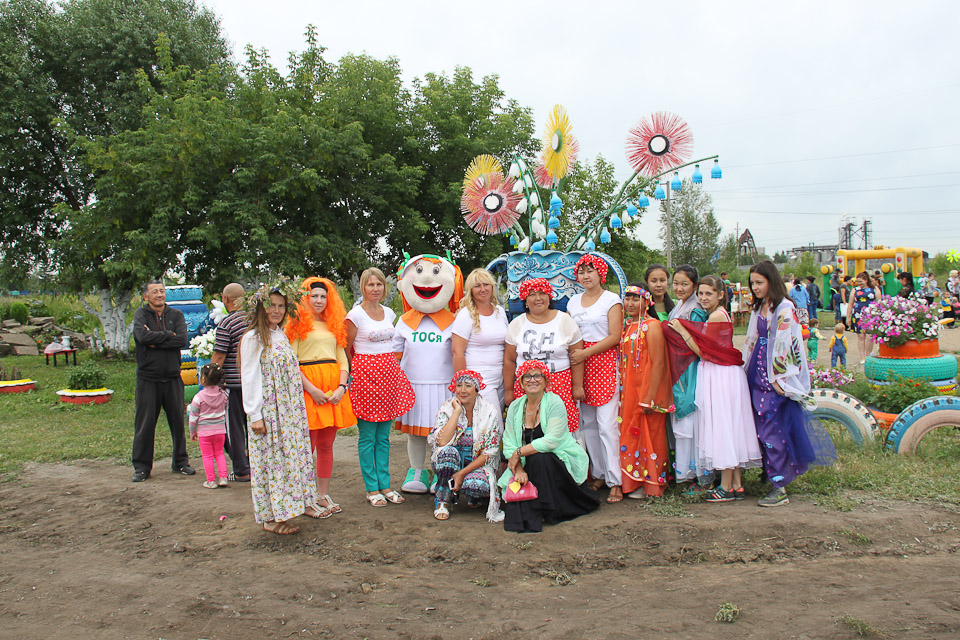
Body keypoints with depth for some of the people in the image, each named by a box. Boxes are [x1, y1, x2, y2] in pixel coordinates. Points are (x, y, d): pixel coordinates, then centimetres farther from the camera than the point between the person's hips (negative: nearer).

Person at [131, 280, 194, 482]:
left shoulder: (176, 314, 6)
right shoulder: (140, 314, 1)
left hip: (172, 377, 2)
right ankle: (141, 467, 15)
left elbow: (182, 340, -10)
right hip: (148, 379, -2)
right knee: (144, 424, 3)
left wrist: (155, 342, -13)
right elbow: (143, 337, -18)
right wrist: (168, 335, -10)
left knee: (178, 421, 8)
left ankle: (180, 462, 21)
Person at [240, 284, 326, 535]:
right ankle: (271, 517, 5)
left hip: (291, 409, 7)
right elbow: (249, 378, -11)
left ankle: (301, 502, 24)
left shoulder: (282, 336, 14)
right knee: (272, 458, -3)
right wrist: (254, 415, -15)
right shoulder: (253, 338, -8)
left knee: (294, 454, 12)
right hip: (268, 410, -7)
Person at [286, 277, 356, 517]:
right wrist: (311, 389, -15)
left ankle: (324, 496, 16)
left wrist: (342, 387, -2)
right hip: (308, 386, -5)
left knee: (327, 445, 8)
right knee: (308, 446, -3)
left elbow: (343, 359, 14)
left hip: (334, 386, 5)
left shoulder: (333, 325, 20)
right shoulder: (297, 324, 3)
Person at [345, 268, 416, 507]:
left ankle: (384, 485, 18)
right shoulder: (355, 314, -6)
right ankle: (371, 488, 11)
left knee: (383, 436, 11)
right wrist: (356, 372, 2)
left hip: (389, 372, 6)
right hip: (366, 374, -5)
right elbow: (346, 349, -1)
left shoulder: (389, 313, 12)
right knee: (368, 437, 1)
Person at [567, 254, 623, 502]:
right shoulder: (573, 302, 16)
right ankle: (599, 473, 17)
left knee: (607, 423, -9)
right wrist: (572, 355, 0)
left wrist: (586, 352, -13)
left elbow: (614, 337, -7)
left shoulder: (611, 300, 1)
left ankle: (615, 481, -5)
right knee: (587, 422, 6)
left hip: (604, 363, -5)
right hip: (579, 365, 5)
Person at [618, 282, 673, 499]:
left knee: (649, 434, 2)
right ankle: (633, 481, 24)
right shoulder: (626, 326, 11)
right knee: (630, 434, 12)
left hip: (647, 389, -7)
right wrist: (622, 391, 11)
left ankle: (651, 484, 14)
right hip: (629, 390, 8)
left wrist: (650, 398, -20)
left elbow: (658, 363, -17)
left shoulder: (651, 326, -12)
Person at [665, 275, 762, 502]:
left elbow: (703, 352, -15)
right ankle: (737, 485, 17)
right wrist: (682, 329, 10)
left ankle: (726, 487, 3)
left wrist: (682, 331, -11)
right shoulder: (719, 314, 15)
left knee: (723, 427, -4)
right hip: (722, 375, 10)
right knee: (730, 428, 11)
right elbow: (705, 350, 14)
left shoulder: (716, 316, -14)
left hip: (720, 378, -10)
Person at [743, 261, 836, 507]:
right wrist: (748, 370, 15)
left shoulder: (784, 309, -12)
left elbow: (784, 345, -16)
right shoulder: (758, 309, 14)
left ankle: (780, 488, 1)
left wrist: (777, 378, -15)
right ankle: (768, 474, 21)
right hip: (758, 376, 8)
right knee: (761, 429, 9)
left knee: (772, 431, -6)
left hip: (777, 379, -8)